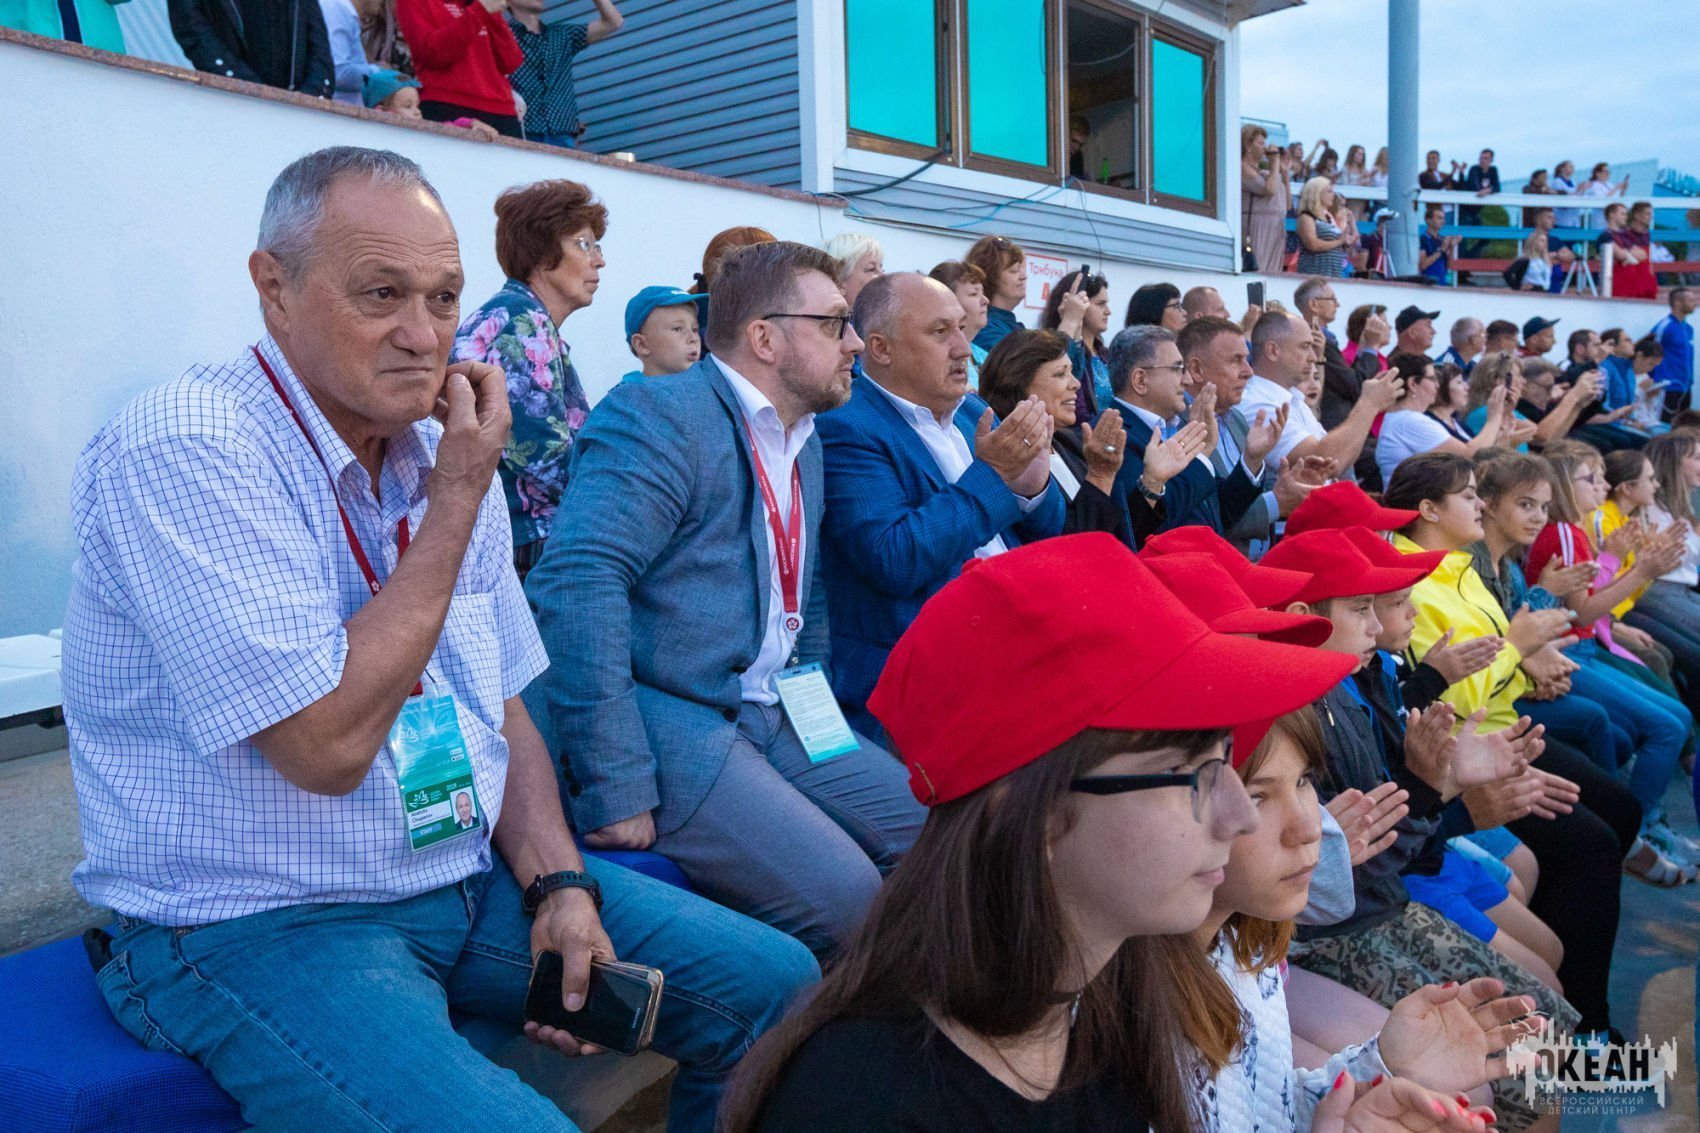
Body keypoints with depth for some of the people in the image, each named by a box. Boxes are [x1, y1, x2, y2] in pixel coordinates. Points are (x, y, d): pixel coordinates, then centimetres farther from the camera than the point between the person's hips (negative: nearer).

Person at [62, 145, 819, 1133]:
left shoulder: (442, 452, 5)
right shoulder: (184, 448, -18)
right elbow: (328, 745, -25)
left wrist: (559, 886, -4)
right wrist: (457, 501, -19)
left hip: (475, 877, 7)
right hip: (260, 927, -6)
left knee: (775, 985, 3)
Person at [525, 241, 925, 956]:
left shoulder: (804, 441, 17)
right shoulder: (658, 416, -12)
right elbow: (577, 581, -25)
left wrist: (815, 713, 16)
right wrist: (614, 790, -27)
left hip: (772, 719, 9)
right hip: (665, 719, -9)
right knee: (842, 894, -23)